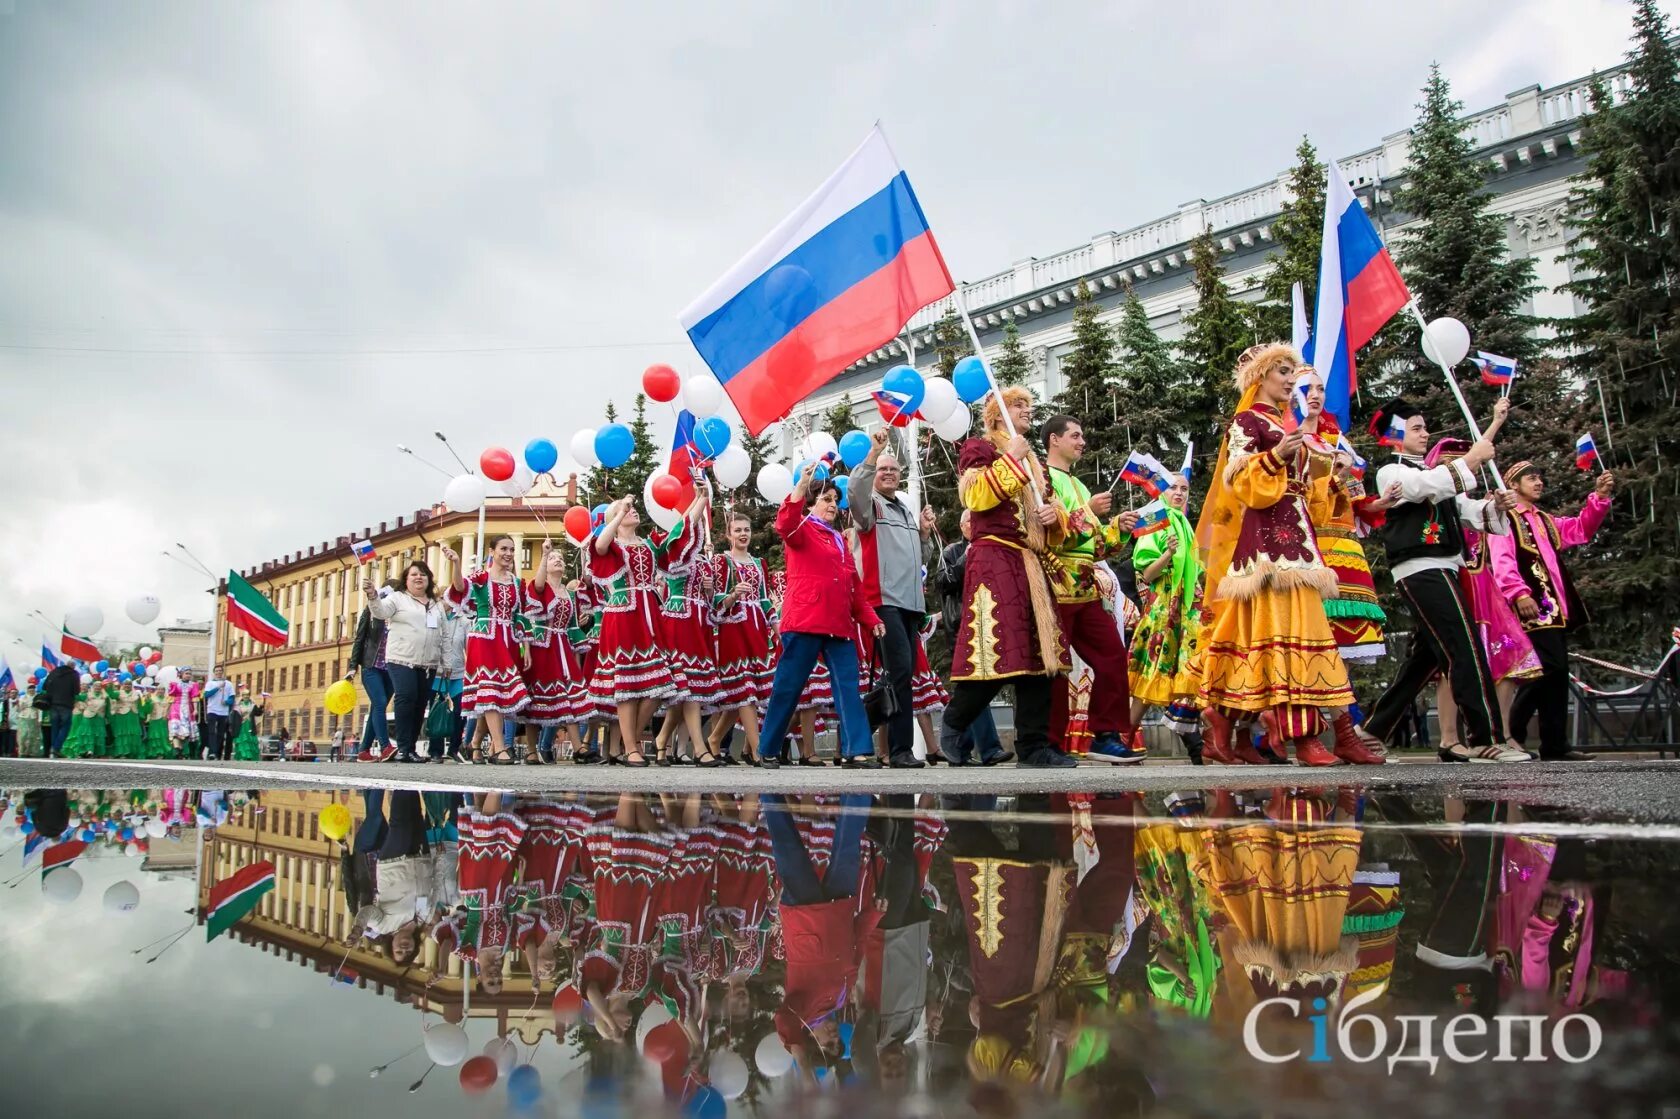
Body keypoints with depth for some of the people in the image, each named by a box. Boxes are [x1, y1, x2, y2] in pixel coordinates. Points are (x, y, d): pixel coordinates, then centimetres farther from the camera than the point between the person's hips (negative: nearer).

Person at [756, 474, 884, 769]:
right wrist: (801, 486, -32)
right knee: (788, 688, -2)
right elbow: (784, 525, -22)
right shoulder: (802, 529, 4)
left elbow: (854, 587, 22)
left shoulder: (839, 540, 23)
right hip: (804, 622, -6)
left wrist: (871, 619, 12)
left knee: (849, 688, -2)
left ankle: (857, 751, -3)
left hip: (839, 626, 6)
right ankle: (768, 751, 9)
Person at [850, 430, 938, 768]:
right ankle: (901, 749, -14)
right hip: (884, 601, -7)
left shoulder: (908, 510, 24)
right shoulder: (870, 506, 4)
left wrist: (925, 533, 11)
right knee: (901, 672, -16)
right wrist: (872, 454, -27)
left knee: (905, 674, 7)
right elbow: (853, 493, -22)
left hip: (912, 602, 7)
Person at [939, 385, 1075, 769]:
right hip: (994, 559, -8)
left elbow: (1046, 513, 30)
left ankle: (1034, 744, 4)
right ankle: (952, 726, 3)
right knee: (997, 652, -16)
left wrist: (1054, 514, 7)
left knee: (1040, 652, 1)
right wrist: (1011, 459, -8)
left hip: (1031, 565, 8)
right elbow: (975, 496, -13)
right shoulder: (980, 448, 5)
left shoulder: (1031, 460, 26)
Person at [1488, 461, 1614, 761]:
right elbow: (1502, 561, -13)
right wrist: (1519, 593, -27)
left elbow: (1581, 529, 19)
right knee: (1549, 667, -17)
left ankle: (1555, 745, 7)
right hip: (1531, 606, -9)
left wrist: (1600, 497, 6)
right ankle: (1510, 732, -9)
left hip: (1555, 608, 9)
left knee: (1557, 674, 6)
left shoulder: (1546, 521, 28)